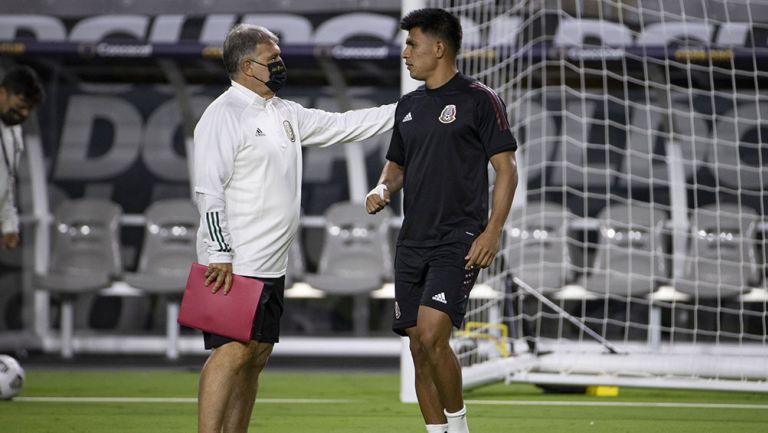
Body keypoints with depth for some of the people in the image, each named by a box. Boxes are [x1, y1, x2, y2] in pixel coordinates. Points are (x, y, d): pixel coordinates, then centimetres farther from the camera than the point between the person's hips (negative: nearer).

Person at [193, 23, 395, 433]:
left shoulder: (286, 114, 16)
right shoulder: (224, 115, -11)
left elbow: (342, 125, 23)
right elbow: (208, 190, -17)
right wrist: (220, 255, -21)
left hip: (271, 267, 9)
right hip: (233, 265, -9)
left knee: (257, 355, 10)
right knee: (233, 352, -15)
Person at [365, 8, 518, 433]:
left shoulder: (479, 100, -4)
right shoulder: (408, 105, 15)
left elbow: (506, 168, -6)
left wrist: (493, 231, -15)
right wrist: (383, 188, 2)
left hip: (459, 242, -7)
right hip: (412, 243, 7)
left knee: (431, 335, -20)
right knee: (419, 348, 4)